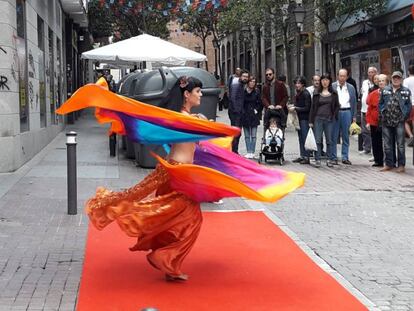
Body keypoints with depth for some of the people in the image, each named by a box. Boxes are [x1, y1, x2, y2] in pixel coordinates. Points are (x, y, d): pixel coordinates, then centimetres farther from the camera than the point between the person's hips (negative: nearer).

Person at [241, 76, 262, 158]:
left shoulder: (257, 92, 0)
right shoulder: (243, 92, 1)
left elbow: (260, 103, 5)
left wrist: (257, 110, -5)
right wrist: (242, 111, -1)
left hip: (254, 116, -1)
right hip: (245, 116, 1)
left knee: (253, 136, -2)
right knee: (247, 136, 5)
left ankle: (252, 152, 2)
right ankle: (248, 152, 10)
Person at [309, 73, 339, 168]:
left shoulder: (333, 93, 6)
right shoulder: (317, 93, 5)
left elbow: (337, 106, 10)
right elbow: (313, 107, 5)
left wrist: (334, 116, -3)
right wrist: (311, 121, 1)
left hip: (329, 119, 1)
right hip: (318, 118, -1)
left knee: (329, 140, 4)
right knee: (318, 140, -2)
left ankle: (329, 160, 10)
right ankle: (317, 159, 1)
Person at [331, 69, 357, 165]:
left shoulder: (351, 88, 11)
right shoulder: (332, 86, 3)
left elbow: (354, 102, 11)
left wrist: (354, 116, 7)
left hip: (347, 112, 2)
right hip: (335, 112, -2)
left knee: (346, 136, 5)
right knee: (334, 136, -1)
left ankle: (345, 157, 11)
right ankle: (333, 158, 5)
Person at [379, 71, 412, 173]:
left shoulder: (406, 91, 3)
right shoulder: (385, 90, 11)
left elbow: (409, 106, 2)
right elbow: (380, 103, 13)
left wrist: (404, 116, -5)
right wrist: (383, 114, 2)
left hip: (399, 122, -3)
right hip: (386, 121, 3)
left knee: (400, 144, 0)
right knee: (387, 144, 8)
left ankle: (401, 165, 6)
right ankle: (389, 164, 16)